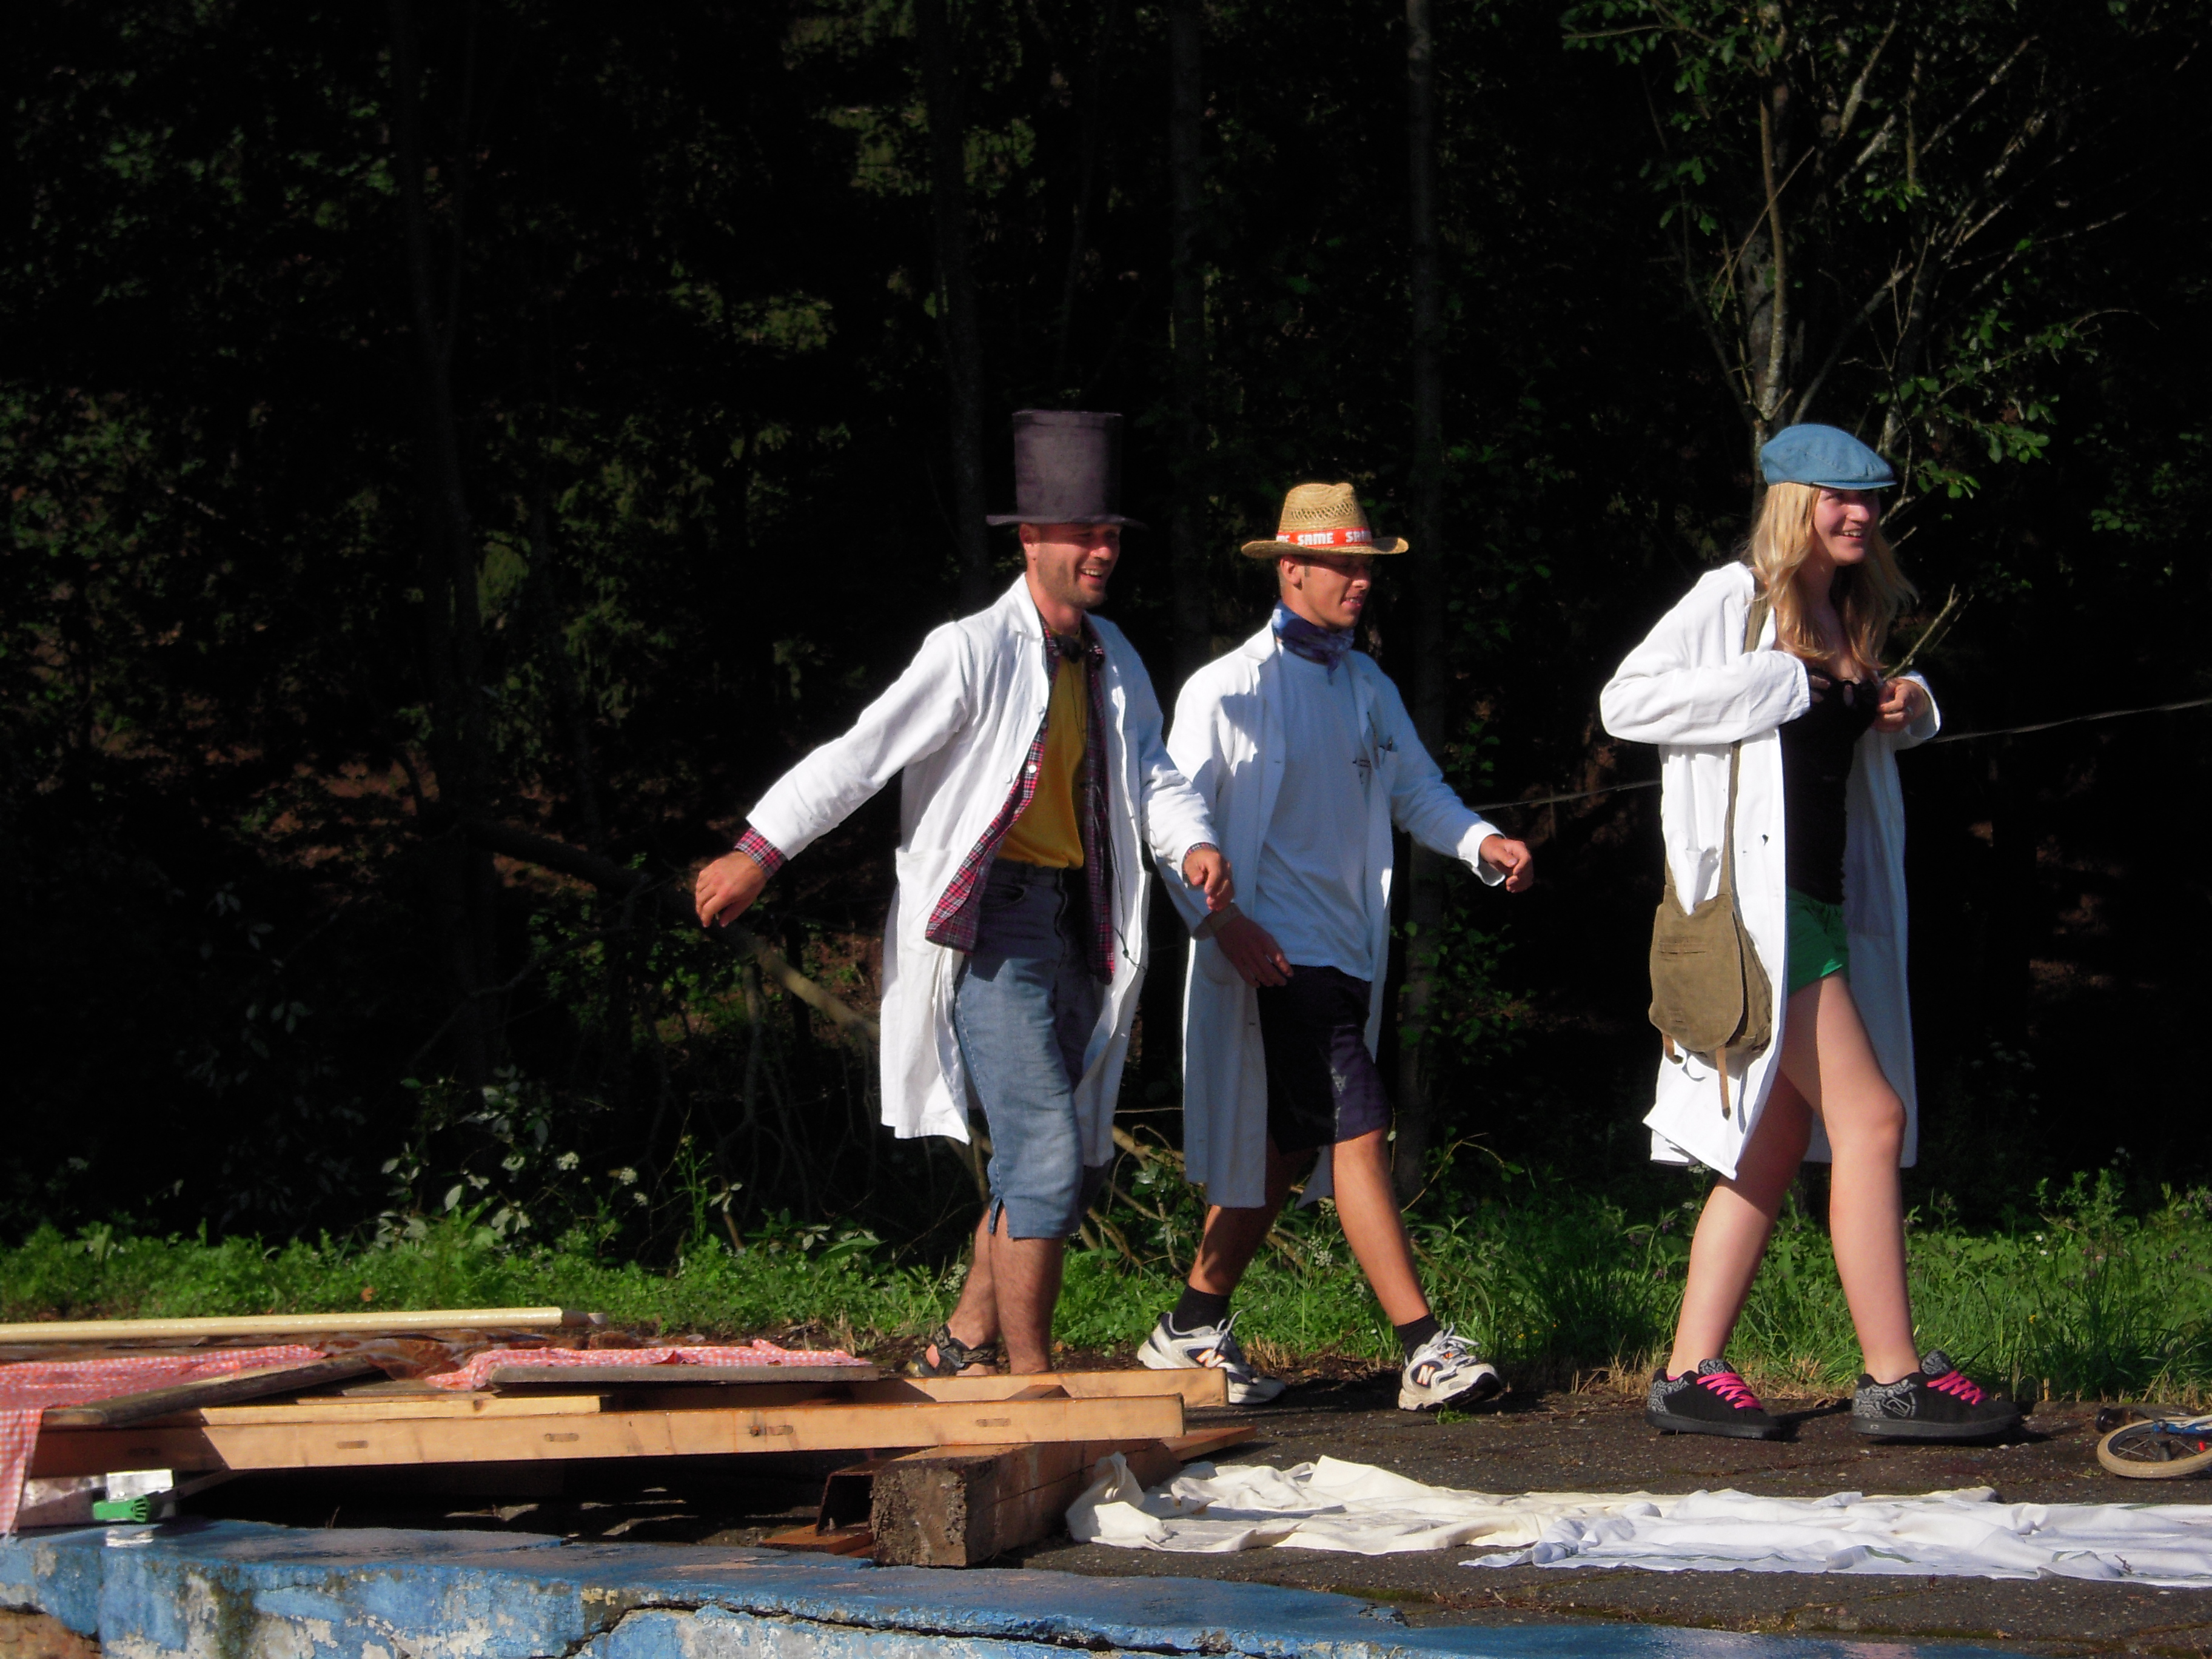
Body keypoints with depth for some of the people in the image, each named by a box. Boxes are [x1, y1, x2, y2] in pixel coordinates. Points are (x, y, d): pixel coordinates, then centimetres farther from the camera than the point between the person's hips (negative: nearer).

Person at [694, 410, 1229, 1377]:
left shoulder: (1112, 661, 13)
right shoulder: (974, 653, -10)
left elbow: (1152, 778, 8)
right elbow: (863, 754, -13)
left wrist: (1193, 846, -14)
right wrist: (759, 851, -19)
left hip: (1077, 926, 8)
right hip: (993, 926, -8)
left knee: (1072, 1167, 12)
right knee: (1047, 1158, -13)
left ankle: (963, 1348, 25)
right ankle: (1032, 1382, -5)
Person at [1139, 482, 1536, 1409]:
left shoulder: (1369, 689, 16)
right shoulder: (1229, 689, -5)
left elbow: (1418, 791, 18)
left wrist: (1482, 844, -2)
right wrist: (1220, 920, -19)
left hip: (1350, 950, 8)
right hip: (1276, 951, -8)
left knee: (1284, 1150, 11)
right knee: (1358, 1127, -16)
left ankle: (1191, 1330, 23)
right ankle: (1426, 1351, -20)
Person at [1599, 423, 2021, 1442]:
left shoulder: (1850, 619, 16)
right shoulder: (1733, 600, -7)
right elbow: (1626, 703, -13)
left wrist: (1907, 710, 9)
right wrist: (1774, 686, -15)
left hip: (1824, 901, 9)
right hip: (1758, 898, -9)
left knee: (1775, 1147, 7)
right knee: (1871, 1119, -13)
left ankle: (1689, 1375, 10)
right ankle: (1893, 1379, -11)